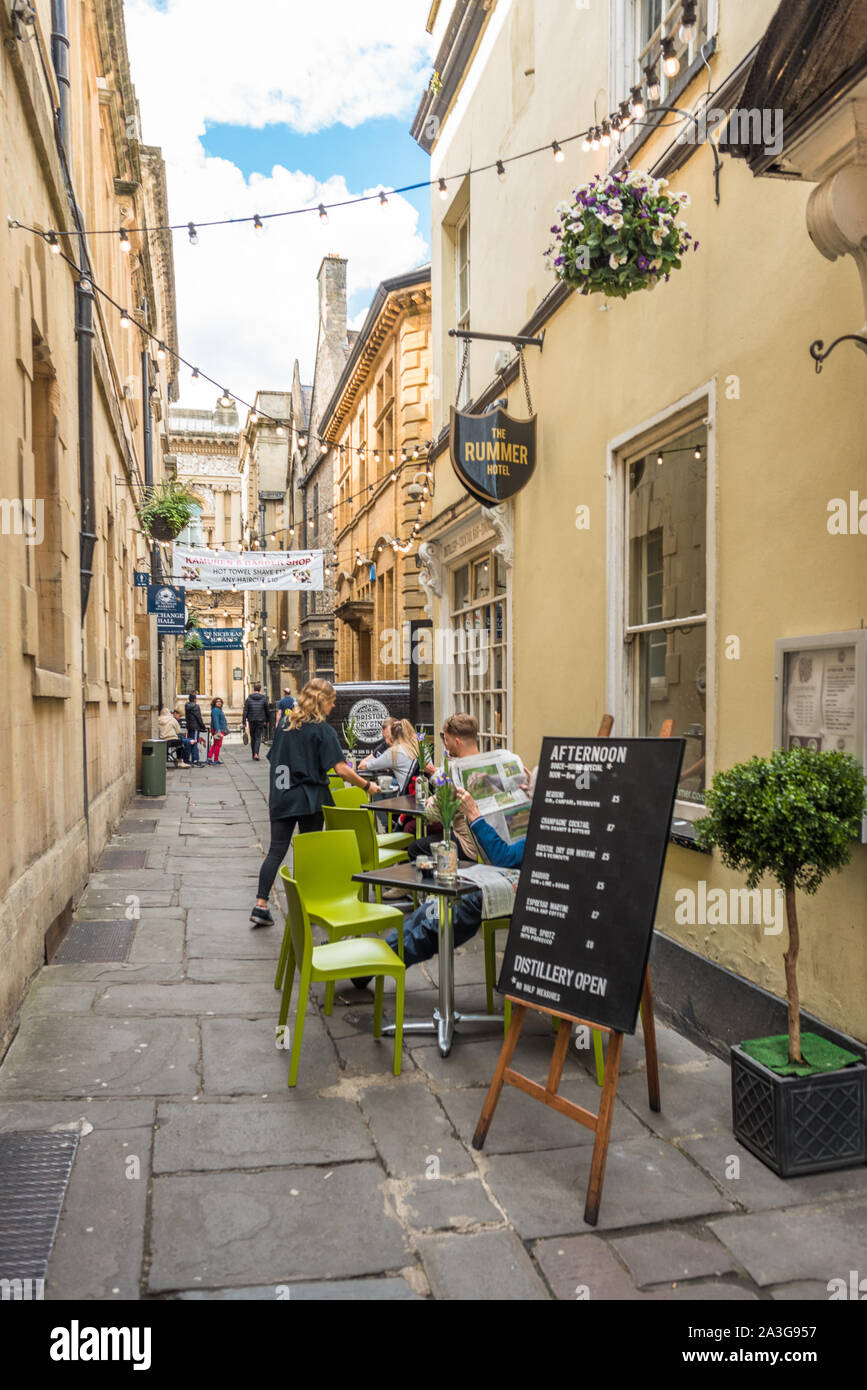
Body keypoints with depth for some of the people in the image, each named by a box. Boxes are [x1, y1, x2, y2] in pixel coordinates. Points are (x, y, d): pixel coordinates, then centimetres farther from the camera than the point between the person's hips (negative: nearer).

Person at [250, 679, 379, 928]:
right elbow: (341, 769, -15)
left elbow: (274, 758, 15)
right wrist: (366, 785, -4)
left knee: (276, 850, 5)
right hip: (309, 799, -5)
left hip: (281, 797, 5)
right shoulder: (322, 730, -10)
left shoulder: (284, 723, 8)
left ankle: (261, 906, 0)